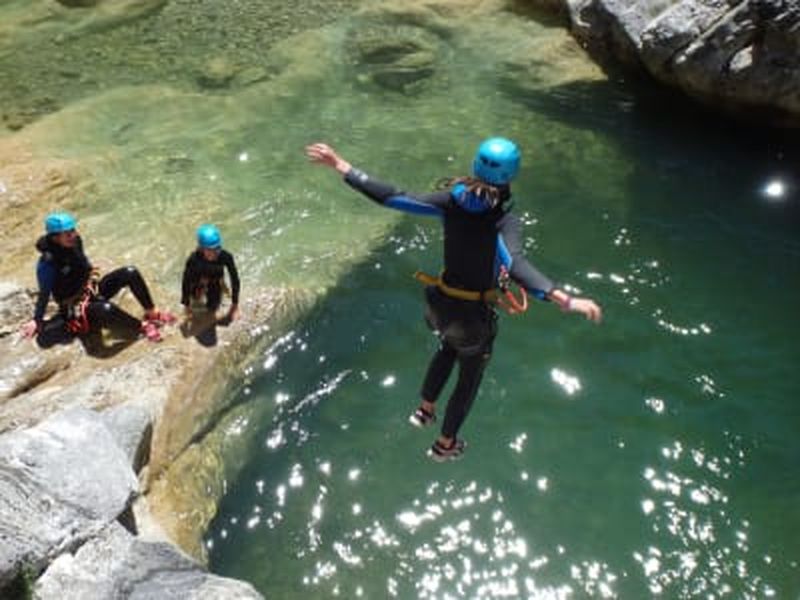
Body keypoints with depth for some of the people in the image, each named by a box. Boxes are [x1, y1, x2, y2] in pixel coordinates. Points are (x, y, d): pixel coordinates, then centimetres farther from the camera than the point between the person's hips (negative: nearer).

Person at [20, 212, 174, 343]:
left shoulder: (75, 242, -6)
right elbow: (44, 294, -14)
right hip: (76, 309, -7)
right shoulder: (47, 263, -24)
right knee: (106, 309, -40)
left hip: (92, 290, 7)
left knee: (131, 273, -11)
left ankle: (152, 313, -2)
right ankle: (142, 327, -19)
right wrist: (37, 320, -7)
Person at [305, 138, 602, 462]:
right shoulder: (504, 221, -29)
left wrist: (343, 167, -17)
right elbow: (516, 265, -47)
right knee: (470, 378, 25)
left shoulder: (452, 200, -18)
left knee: (448, 348, 39)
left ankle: (425, 410, 52)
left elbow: (393, 198, -22)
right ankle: (445, 445, 46)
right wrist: (565, 300, -58)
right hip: (474, 315, -4)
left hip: (441, 303, 4)